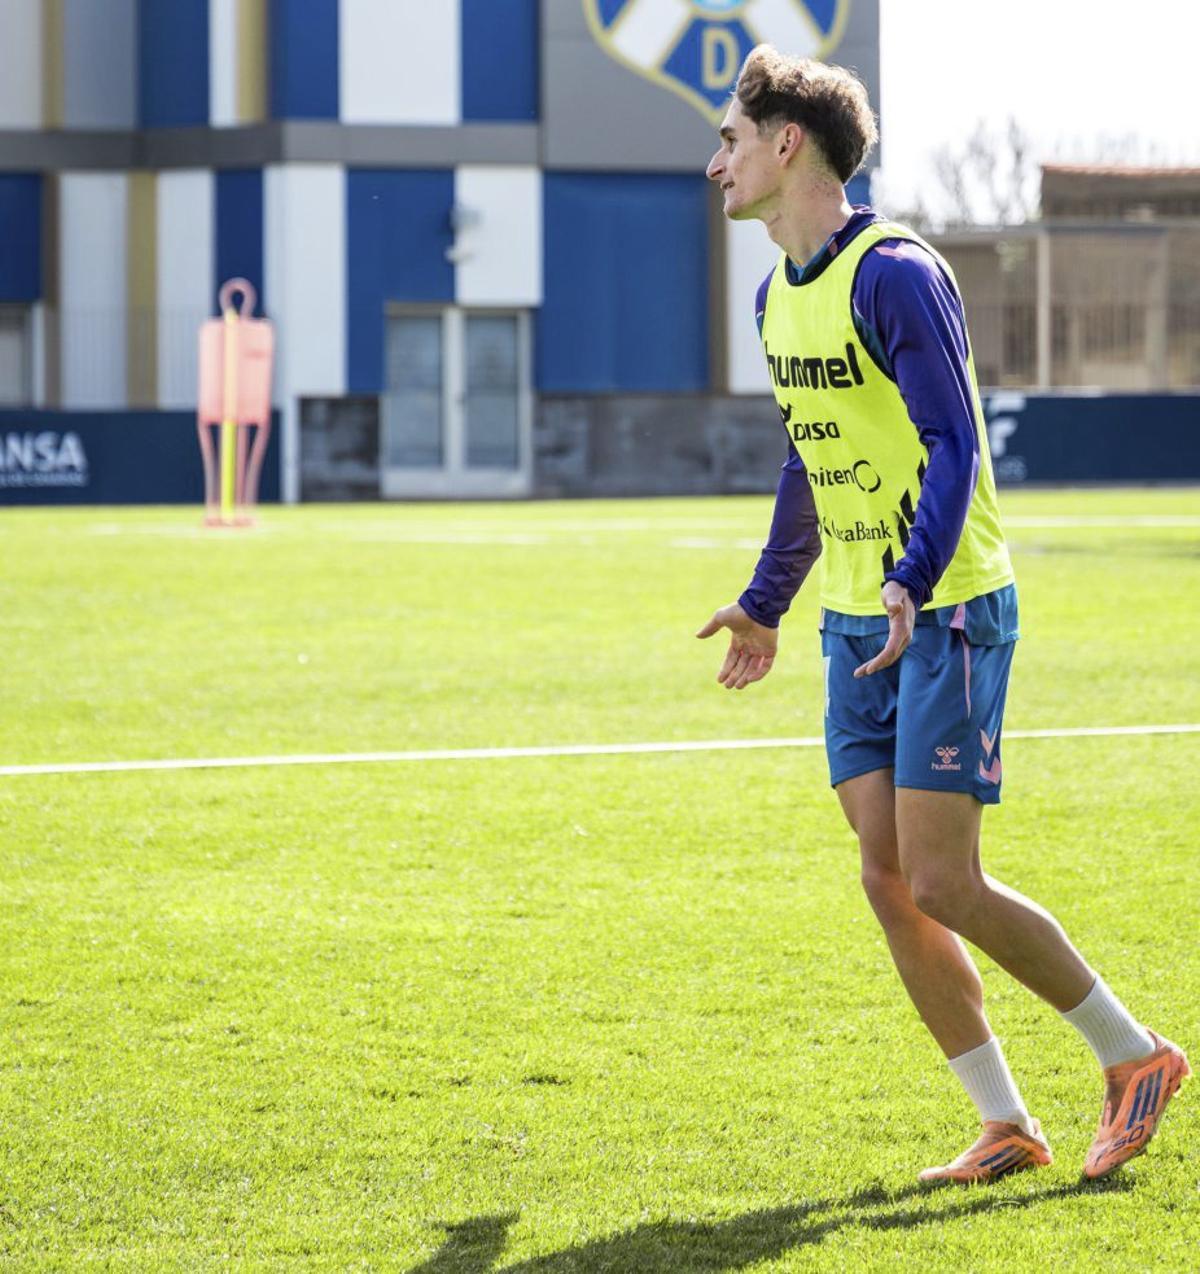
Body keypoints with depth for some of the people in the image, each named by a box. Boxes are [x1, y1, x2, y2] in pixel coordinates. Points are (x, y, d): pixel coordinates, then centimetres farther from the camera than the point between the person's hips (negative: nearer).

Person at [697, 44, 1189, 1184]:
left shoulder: (893, 275, -15)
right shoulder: (779, 295, 13)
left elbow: (953, 448, -20)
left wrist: (912, 586, -32)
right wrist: (765, 605, 29)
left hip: (944, 613, -8)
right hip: (852, 621, 8)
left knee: (942, 883, -11)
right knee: (890, 884, 2)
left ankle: (1132, 1057, 7)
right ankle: (1004, 1126, 8)